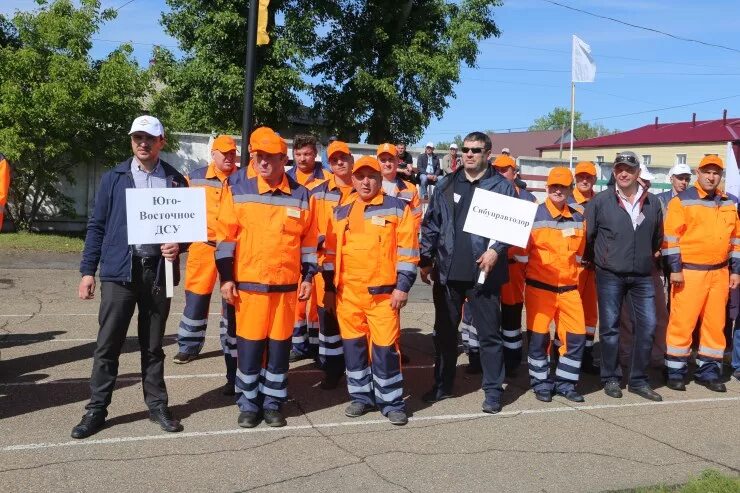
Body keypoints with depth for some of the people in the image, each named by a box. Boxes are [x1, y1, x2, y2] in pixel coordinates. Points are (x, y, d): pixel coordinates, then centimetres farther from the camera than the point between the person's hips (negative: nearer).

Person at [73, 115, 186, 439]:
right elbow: (97, 226, 5)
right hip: (119, 270, -1)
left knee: (153, 345, 11)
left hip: (158, 270, 1)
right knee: (108, 344, 1)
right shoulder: (114, 179, 5)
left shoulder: (176, 181, 6)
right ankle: (97, 409, 13)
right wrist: (88, 271, 0)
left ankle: (157, 404, 22)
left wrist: (179, 245, -10)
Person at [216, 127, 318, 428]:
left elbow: (309, 240, 10)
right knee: (249, 344, 3)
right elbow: (225, 236, -1)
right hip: (248, 283, -1)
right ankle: (249, 405, 18)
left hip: (287, 285, 2)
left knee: (279, 345, 7)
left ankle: (273, 404, 21)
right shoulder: (239, 190, -1)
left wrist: (308, 277, 7)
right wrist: (226, 277, -4)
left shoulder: (301, 195, 4)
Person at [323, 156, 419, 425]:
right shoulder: (341, 212, 13)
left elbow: (407, 249, -3)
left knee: (385, 346, -3)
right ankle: (361, 396, 25)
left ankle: (391, 402, 10)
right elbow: (332, 251, 17)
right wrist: (329, 287, 14)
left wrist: (403, 286, -9)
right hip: (348, 292, 4)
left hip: (383, 292, -4)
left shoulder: (397, 208, 0)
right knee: (353, 345, 10)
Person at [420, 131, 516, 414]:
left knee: (489, 333, 3)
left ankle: (493, 390, 14)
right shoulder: (446, 185, 10)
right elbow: (431, 224, 10)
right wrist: (426, 260, 5)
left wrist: (496, 250, -20)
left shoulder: (502, 186, 0)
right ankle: (442, 385, 27)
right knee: (445, 331, 14)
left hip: (483, 272, -4)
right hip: (447, 271, 4)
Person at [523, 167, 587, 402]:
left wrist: (574, 263, 14)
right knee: (538, 336, 2)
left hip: (569, 287, 4)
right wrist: (532, 268, -9)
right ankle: (541, 382, 17)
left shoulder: (579, 216, 6)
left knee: (576, 335, 4)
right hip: (539, 286, -4)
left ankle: (565, 382, 19)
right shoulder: (534, 214, -6)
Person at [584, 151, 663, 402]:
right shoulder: (600, 201, -5)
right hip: (610, 275, -3)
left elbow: (657, 237, 17)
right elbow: (587, 234, 2)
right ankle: (611, 379, 17)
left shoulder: (652, 202, 5)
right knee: (610, 327, 4)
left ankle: (639, 380, 15)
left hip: (642, 276, 3)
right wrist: (593, 260, 10)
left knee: (647, 326, 2)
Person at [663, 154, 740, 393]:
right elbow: (670, 236, -9)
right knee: (682, 321, -4)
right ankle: (675, 371, 6)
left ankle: (708, 371, 20)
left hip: (720, 273, 5)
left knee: (715, 323, 9)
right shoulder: (682, 200, -5)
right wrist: (675, 268, -13)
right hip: (689, 271, -5)